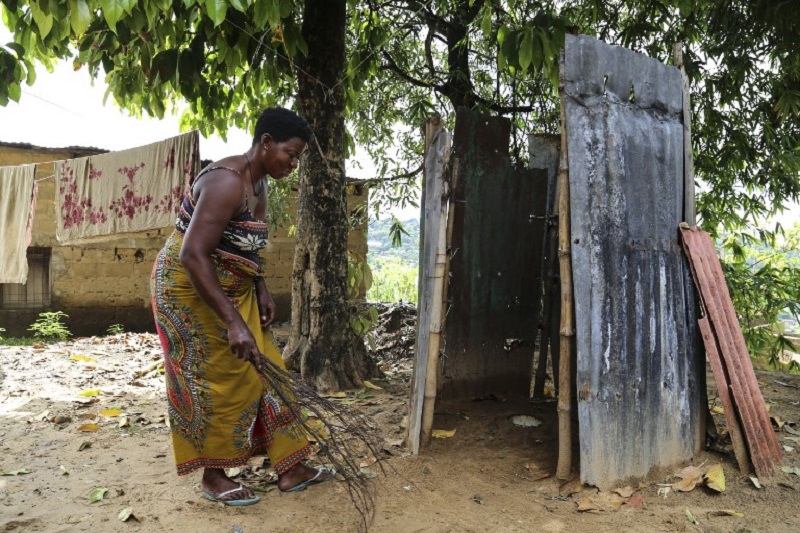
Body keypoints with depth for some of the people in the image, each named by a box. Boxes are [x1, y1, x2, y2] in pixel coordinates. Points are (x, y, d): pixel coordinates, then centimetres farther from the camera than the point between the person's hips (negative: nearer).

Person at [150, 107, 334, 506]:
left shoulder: (257, 184, 6)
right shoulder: (227, 182, -25)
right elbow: (192, 255, -32)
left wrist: (262, 290, 8)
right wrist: (233, 322, -35)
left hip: (231, 289, 9)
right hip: (190, 288, -9)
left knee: (263, 370, 7)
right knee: (221, 382, -2)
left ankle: (290, 469, 16)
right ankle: (213, 477, 20)